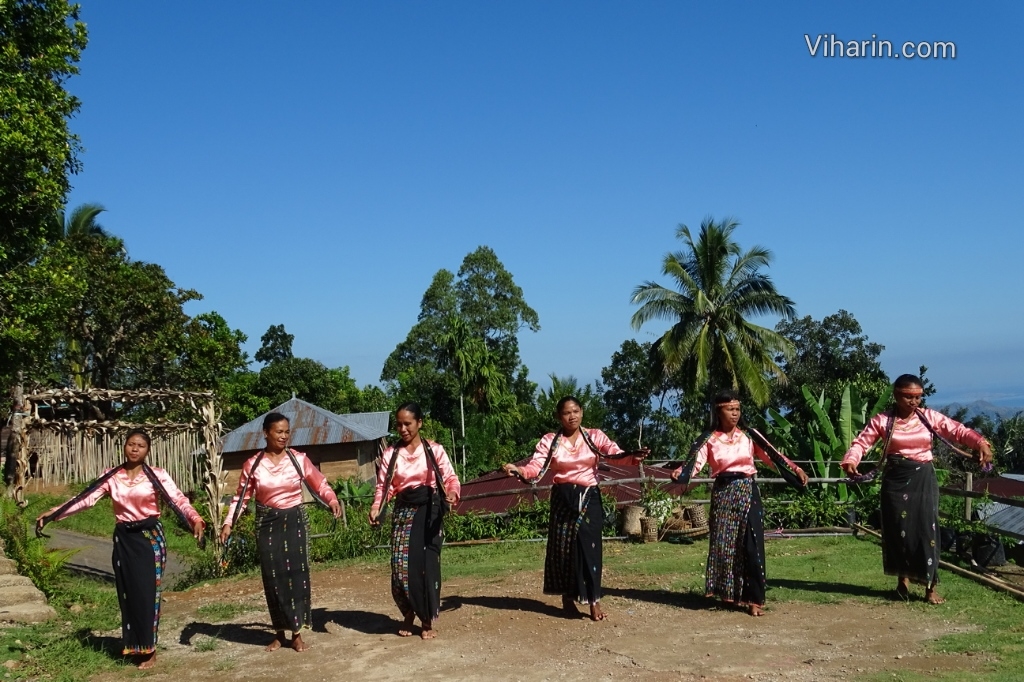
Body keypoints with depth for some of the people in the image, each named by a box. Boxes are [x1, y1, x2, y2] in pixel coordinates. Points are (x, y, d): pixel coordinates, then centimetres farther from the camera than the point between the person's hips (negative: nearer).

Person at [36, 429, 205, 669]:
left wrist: (195, 520, -31)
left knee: (147, 592, -3)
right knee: (128, 593, 8)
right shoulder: (111, 476, 4)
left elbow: (178, 499, -14)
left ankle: (149, 649, 9)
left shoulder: (157, 476, -4)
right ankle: (134, 645, 20)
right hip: (124, 539, 3)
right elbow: (86, 498, 0)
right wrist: (53, 514, -10)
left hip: (150, 537, -3)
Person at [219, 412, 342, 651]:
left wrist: (333, 501, -16)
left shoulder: (299, 459, -3)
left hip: (294, 520, 0)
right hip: (267, 523, 0)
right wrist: (228, 523, -7)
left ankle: (297, 633, 7)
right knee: (273, 577, 3)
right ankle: (279, 633, 17)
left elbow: (320, 484, 2)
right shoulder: (253, 464, -2)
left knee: (296, 573, -2)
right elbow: (241, 496, 3)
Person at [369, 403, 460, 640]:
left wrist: (452, 493, -28)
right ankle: (409, 614, 21)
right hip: (403, 512, 2)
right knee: (401, 567, -4)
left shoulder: (434, 450, -1)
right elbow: (384, 485, 1)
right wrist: (376, 507, -17)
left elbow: (450, 478, -6)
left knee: (428, 565, -5)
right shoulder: (390, 453, 6)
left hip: (429, 511, -2)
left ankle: (428, 620, 12)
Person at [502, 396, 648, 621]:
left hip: (589, 498, -1)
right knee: (562, 547, 4)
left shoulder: (594, 436, 0)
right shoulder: (549, 441, 0)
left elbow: (616, 454, -15)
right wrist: (519, 470, -34)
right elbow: (535, 467, -12)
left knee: (588, 546, -6)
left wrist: (634, 456, -37)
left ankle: (593, 601, 3)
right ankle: (567, 598, 20)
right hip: (562, 498, 1)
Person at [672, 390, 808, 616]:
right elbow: (695, 462, -14)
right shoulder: (709, 440, -1)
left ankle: (754, 599, -1)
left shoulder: (749, 436, 4)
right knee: (724, 544, 4)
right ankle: (727, 593, 20)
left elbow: (772, 456, 3)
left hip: (747, 492, 0)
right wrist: (680, 473, -34)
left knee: (752, 545, -6)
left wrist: (796, 470, -7)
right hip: (723, 494, 0)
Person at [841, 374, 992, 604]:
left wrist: (981, 443, -26)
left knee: (926, 529, -3)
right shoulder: (882, 420, -4)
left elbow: (959, 431, -7)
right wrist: (850, 461, -27)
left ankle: (930, 586, 5)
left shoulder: (930, 418, 0)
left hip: (923, 478, 1)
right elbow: (861, 443, -8)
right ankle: (903, 578, 25)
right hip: (895, 479, -1)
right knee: (898, 529, 5)